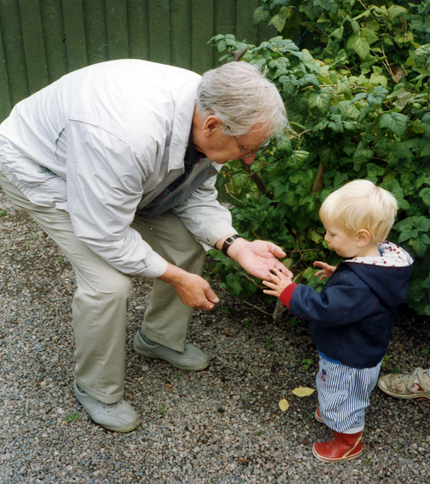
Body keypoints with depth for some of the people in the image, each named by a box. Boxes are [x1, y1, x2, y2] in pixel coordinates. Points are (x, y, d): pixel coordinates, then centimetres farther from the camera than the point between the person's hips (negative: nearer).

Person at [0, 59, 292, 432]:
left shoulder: (207, 111, -19)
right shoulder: (127, 136, -45)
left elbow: (196, 196, -7)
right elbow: (104, 235, -34)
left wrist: (236, 245, -23)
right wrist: (177, 277, -25)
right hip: (42, 169, -7)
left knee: (186, 237, -1)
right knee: (109, 282, -21)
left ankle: (161, 338, 25)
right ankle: (97, 390, 9)